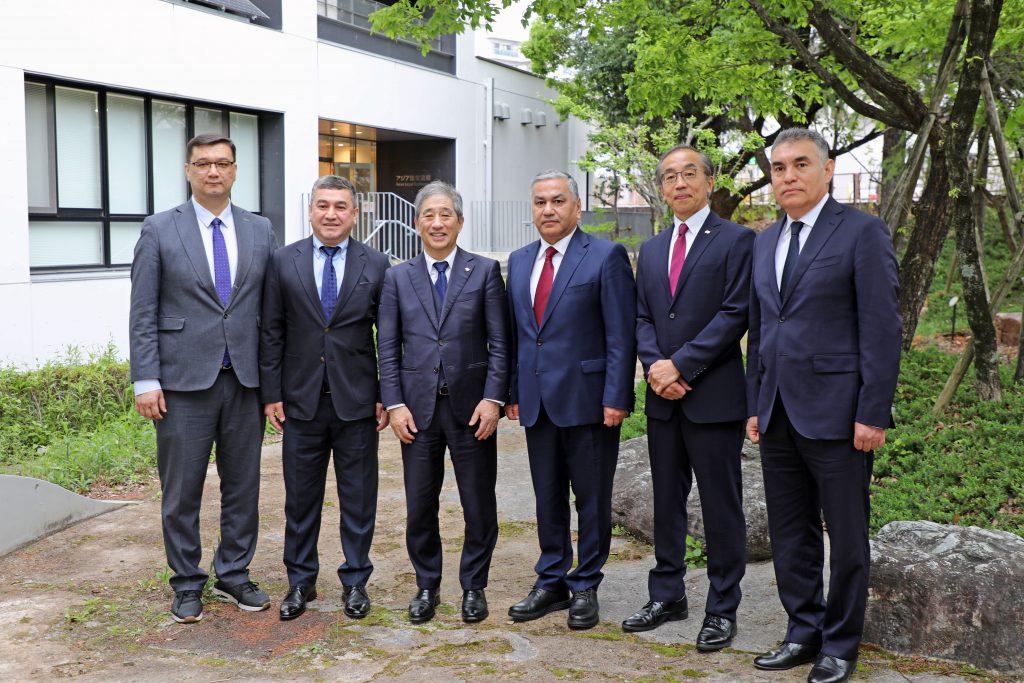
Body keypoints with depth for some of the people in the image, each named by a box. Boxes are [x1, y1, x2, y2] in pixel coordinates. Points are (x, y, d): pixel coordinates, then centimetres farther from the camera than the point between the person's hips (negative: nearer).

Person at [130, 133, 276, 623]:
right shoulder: (160, 230, 0)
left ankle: (234, 575, 26)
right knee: (182, 490, 6)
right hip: (184, 380, -2)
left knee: (243, 486, 11)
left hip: (246, 380, 3)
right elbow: (142, 313, -2)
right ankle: (187, 585, 21)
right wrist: (146, 381, -9)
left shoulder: (260, 231, 7)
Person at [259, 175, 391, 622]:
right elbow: (271, 333, 3)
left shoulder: (376, 265, 1)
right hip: (302, 400, 1)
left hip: (357, 400, 0)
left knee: (358, 497, 8)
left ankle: (355, 581, 22)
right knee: (300, 497, 10)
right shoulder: (284, 262, 2)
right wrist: (271, 394, -1)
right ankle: (301, 581, 24)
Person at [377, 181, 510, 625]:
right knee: (420, 506, 7)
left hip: (471, 405, -1)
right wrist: (395, 404, -3)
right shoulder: (398, 277, 8)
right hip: (418, 406, 1)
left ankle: (474, 587, 22)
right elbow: (388, 348, 6)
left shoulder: (485, 271, 3)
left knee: (479, 505, 6)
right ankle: (426, 586, 24)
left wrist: (493, 398, -10)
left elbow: (500, 342, -1)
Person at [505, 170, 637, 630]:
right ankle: (551, 583, 26)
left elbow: (621, 334, -10)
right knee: (547, 498, 14)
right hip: (538, 401, 5)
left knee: (592, 498, 6)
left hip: (587, 398, -5)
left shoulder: (606, 257, -7)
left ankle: (585, 587, 20)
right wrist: (513, 392, 9)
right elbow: (515, 332, 15)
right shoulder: (519, 261, 12)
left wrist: (616, 397, -15)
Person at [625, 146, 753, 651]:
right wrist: (654, 366, -7)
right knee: (666, 501, 13)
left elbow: (735, 314, -12)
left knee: (721, 506, 1)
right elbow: (642, 319, 12)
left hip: (714, 395, -6)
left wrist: (679, 364, -16)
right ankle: (667, 596, 25)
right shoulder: (651, 249, 15)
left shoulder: (735, 240, -3)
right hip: (663, 397, 6)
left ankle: (722, 609, 12)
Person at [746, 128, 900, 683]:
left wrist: (873, 414, -14)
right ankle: (804, 633, 27)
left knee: (846, 538, 6)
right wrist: (754, 405, 12)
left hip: (836, 414, -6)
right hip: (778, 416, 6)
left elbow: (881, 329, -10)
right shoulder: (764, 242, 14)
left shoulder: (862, 232, -6)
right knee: (790, 534, 13)